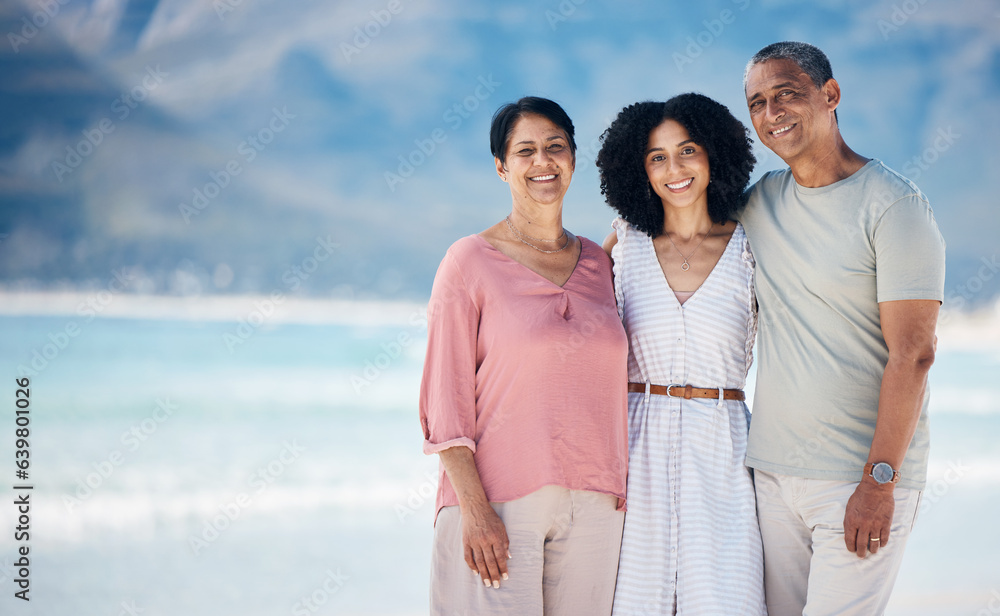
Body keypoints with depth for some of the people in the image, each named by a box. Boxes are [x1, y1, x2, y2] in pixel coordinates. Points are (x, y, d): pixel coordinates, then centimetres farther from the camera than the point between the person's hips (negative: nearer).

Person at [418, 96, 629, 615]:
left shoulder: (599, 264, 12)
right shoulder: (471, 261, -1)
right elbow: (445, 399, -5)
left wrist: (622, 495, 9)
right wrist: (474, 508, -14)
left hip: (593, 508, 4)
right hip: (497, 506, -4)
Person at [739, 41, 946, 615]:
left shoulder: (894, 205, -9)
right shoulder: (758, 203, 9)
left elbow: (912, 354, -14)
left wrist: (879, 482, -17)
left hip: (862, 479, -6)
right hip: (772, 470, 6)